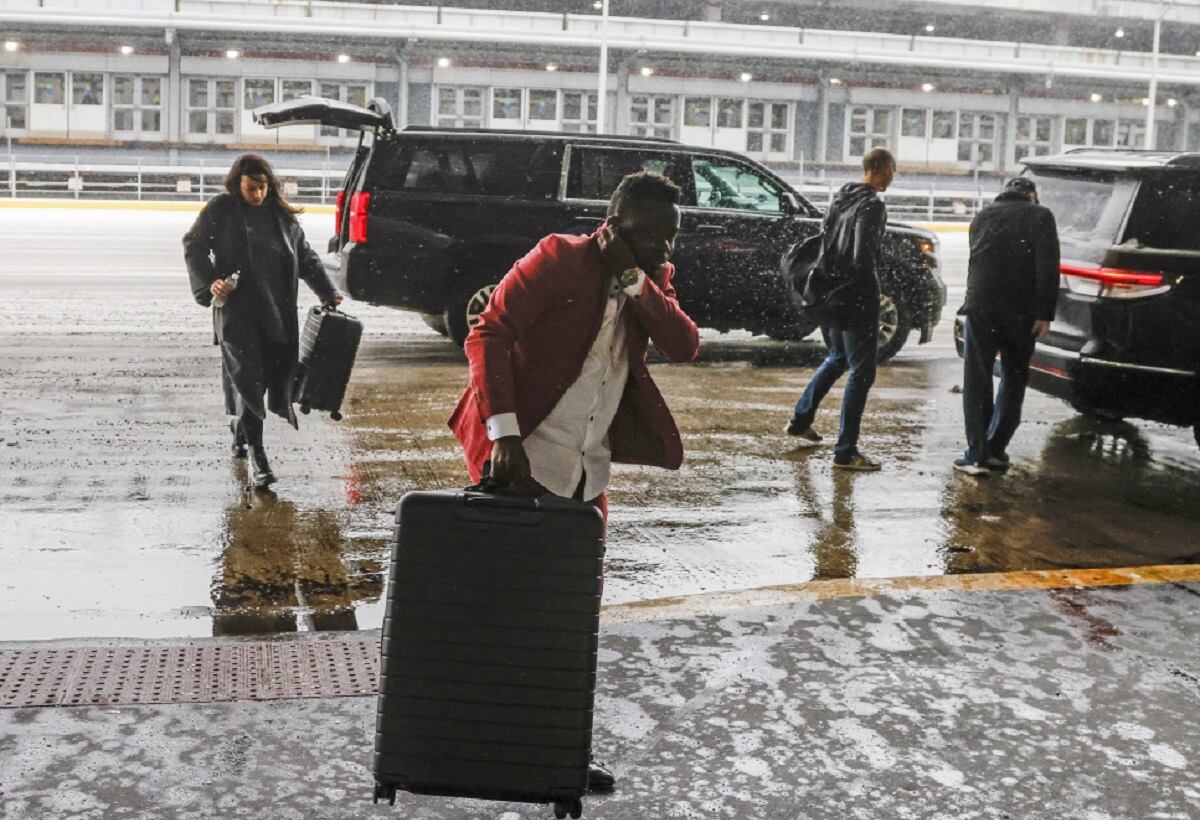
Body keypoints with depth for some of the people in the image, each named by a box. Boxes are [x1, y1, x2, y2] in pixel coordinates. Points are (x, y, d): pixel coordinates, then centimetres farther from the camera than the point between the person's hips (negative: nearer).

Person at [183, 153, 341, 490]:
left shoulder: (281, 214, 13)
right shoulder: (220, 210, 0)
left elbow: (305, 256, 20)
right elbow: (193, 247, 2)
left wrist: (328, 293, 16)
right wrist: (209, 282, -13)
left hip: (278, 311, 5)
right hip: (237, 310, -4)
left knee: (276, 372, 7)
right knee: (248, 377, -10)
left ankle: (240, 430, 33)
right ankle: (255, 455, -10)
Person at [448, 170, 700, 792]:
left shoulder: (652, 280, 9)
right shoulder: (559, 258, -10)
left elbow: (684, 347, -6)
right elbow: (489, 333, -16)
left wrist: (634, 278, -16)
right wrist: (503, 433, -24)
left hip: (588, 476, 7)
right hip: (524, 463, -6)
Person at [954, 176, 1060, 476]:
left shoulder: (983, 216, 17)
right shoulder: (1039, 217, 3)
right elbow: (1047, 268, -7)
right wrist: (1044, 314, -9)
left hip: (979, 307, 2)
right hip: (1020, 312, -2)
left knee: (977, 380, 4)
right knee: (1013, 379, 13)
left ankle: (976, 455, -1)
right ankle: (995, 450, 11)